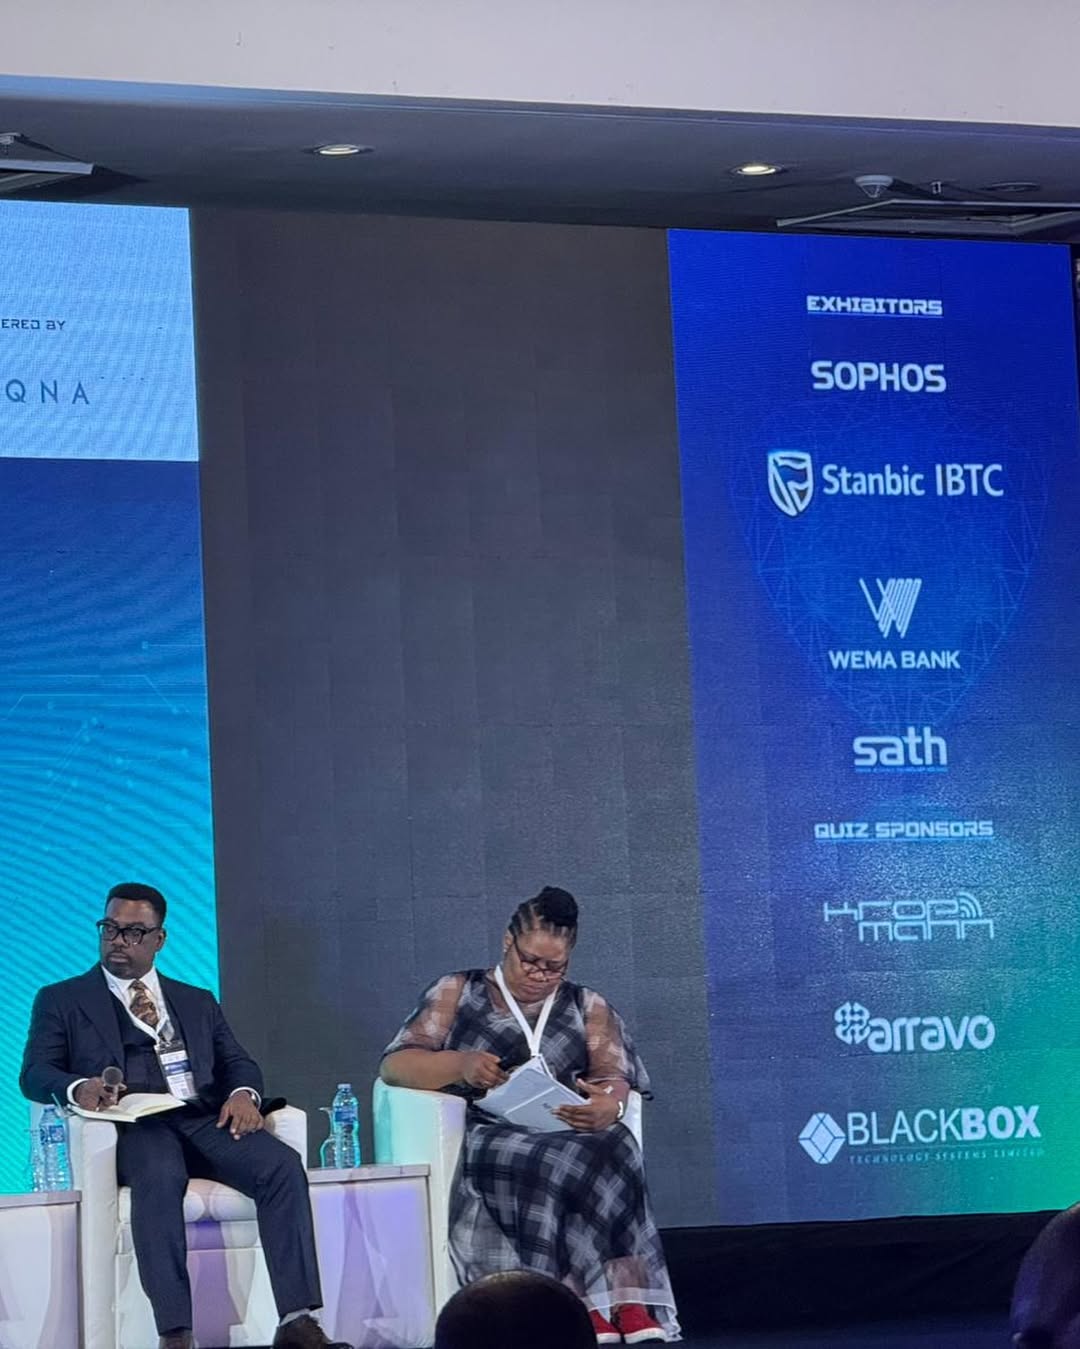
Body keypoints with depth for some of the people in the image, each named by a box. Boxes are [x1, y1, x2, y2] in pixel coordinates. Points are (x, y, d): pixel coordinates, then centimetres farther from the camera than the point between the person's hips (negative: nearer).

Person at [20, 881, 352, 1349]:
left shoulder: (198, 1002, 29)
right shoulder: (61, 1001, 19)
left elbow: (237, 1063, 20)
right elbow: (35, 1074, 6)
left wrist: (243, 1093, -6)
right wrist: (79, 1087, -18)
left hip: (205, 1119, 4)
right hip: (133, 1126, -4)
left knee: (283, 1165, -27)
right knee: (160, 1176, -40)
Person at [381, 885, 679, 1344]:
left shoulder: (588, 1008, 20)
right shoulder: (457, 993, 16)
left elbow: (614, 1078, 5)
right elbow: (395, 1064, 6)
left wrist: (609, 1105, -21)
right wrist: (461, 1065, -14)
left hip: (565, 1131, 2)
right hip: (481, 1138, -2)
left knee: (611, 1148, -35)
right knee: (563, 1164, -36)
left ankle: (629, 1305, -44)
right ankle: (600, 1302, -41)